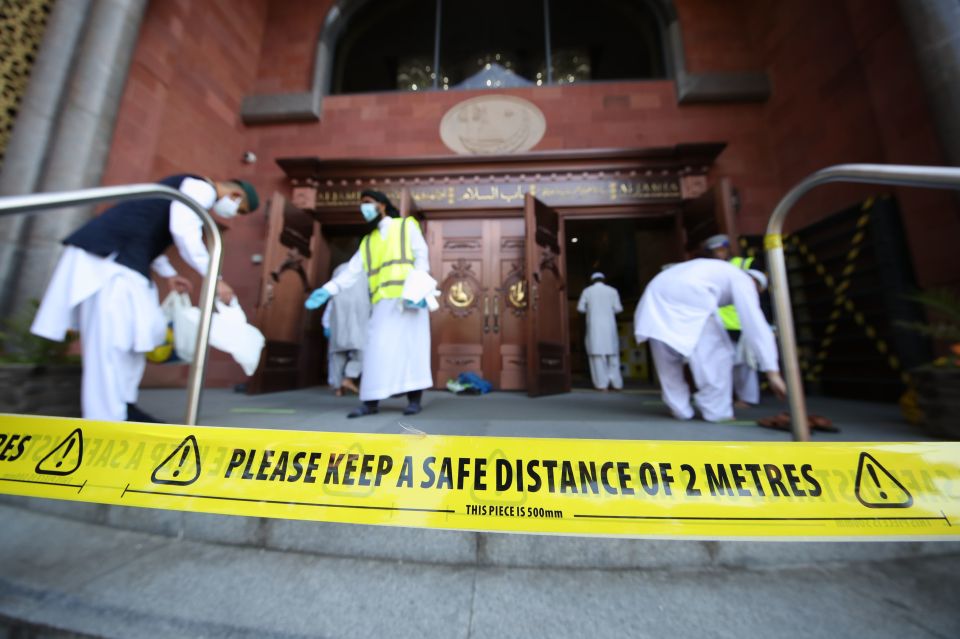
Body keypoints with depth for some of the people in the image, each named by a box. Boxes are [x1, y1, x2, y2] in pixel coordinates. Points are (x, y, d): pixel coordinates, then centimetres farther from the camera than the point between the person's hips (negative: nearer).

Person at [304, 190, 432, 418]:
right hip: (382, 302, 4)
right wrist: (327, 290, 1)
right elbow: (351, 271, 16)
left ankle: (414, 399, 3)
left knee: (412, 346, -3)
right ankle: (371, 401, 4)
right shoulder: (367, 242, 25)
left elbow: (421, 256, 1)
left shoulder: (407, 226, 14)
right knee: (377, 350, -1)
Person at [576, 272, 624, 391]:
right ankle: (616, 383, 11)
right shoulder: (612, 291, 5)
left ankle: (602, 384, -2)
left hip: (594, 326, -1)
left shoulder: (587, 291, 3)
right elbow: (618, 308, 1)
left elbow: (580, 308, 2)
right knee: (612, 354, 9)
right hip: (609, 325, 1)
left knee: (598, 354, 0)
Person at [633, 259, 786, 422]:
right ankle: (717, 412, 18)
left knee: (667, 358, 18)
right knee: (716, 354, 11)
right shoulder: (742, 280, 20)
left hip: (656, 294, 7)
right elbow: (756, 326, 9)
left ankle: (679, 410, 26)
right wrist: (772, 371, 10)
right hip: (687, 296, -7)